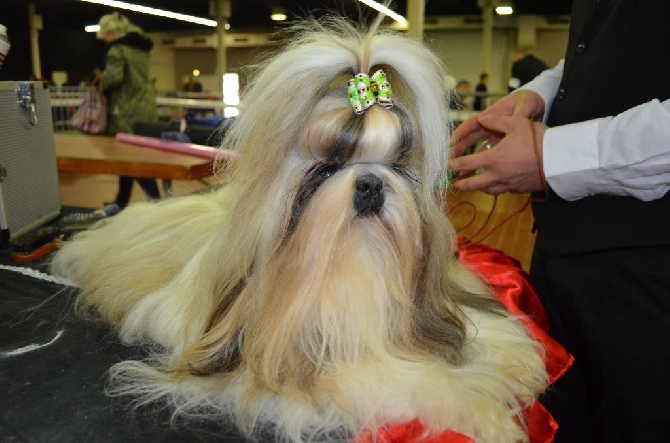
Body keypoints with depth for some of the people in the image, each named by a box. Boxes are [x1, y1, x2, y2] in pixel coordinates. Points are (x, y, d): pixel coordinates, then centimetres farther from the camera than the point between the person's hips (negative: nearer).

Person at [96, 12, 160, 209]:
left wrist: (102, 78, -1)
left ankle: (155, 198, -11)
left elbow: (114, 77, -22)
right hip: (147, 108, 8)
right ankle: (122, 200, 23)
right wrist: (106, 77, 19)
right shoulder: (141, 47, 16)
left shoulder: (117, 49, -9)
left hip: (128, 111, -8)